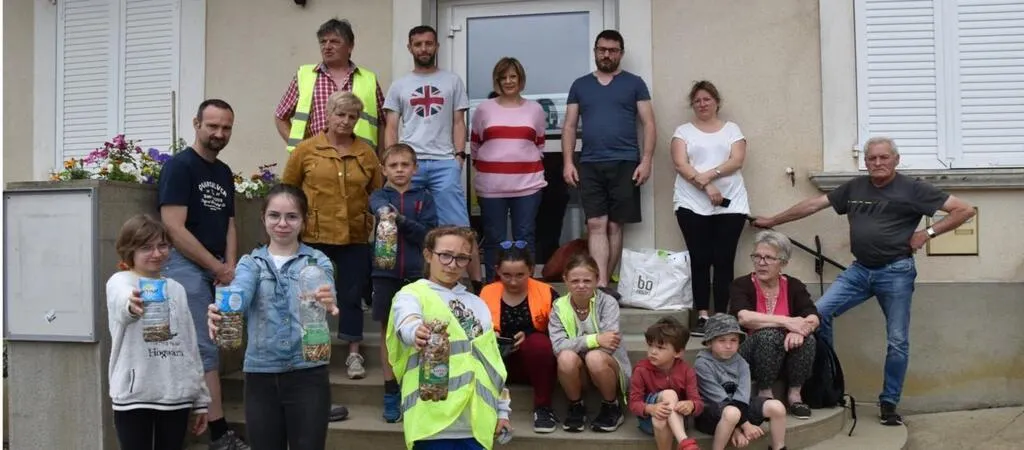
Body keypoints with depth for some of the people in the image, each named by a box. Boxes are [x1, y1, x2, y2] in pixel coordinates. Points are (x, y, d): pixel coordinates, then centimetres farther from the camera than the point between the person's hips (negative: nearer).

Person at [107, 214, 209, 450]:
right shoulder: (120, 282, -3)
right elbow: (122, 301, -30)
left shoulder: (176, 289, 13)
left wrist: (200, 397, 15)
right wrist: (131, 305, -55)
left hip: (176, 395, 4)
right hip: (135, 395, -4)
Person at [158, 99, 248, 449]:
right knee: (205, 350, -8)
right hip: (186, 266, -7)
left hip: (216, 269, 7)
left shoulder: (224, 173, 14)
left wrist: (230, 268, -1)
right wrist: (219, 268, -13)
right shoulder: (179, 166, -9)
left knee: (201, 349, 8)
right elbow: (174, 229, -16)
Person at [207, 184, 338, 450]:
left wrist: (327, 304, -43)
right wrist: (221, 312, -39)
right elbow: (239, 293, -16)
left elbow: (325, 297, -18)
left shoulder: (318, 261, 2)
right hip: (260, 374, 2)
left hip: (307, 374, -2)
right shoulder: (251, 263, 6)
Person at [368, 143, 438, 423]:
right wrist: (384, 211, -45)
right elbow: (378, 206, -21)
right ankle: (391, 392, 16)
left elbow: (428, 234, -6)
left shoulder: (424, 198, 5)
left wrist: (401, 219, -20)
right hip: (385, 273, 0)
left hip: (415, 273, 0)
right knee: (389, 330, 7)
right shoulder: (379, 195, 4)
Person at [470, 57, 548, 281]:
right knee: (494, 239, 4)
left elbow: (539, 146, 16)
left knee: (525, 238, 2)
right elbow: (475, 146, 13)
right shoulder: (483, 109, 8)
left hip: (527, 184, 1)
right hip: (491, 185, 0)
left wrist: (532, 168, 6)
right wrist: (483, 169, 9)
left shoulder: (535, 109, 10)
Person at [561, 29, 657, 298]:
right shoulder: (580, 85, 13)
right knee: (596, 225, -5)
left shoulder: (634, 83, 7)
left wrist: (646, 160, -8)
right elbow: (569, 126, 11)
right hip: (589, 165, 2)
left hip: (625, 164, -1)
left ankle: (604, 284, 11)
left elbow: (648, 124, 3)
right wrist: (568, 162, 1)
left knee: (615, 226, 2)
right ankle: (601, 286, -9)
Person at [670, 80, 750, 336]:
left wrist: (710, 174, -16)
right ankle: (702, 317, 2)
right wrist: (705, 186, -16)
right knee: (700, 261, -1)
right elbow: (680, 164, -4)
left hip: (730, 205, 1)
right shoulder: (684, 131, 10)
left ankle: (721, 318, 0)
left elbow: (737, 161, -1)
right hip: (692, 205, 0)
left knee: (723, 261, -2)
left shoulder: (732, 130, 14)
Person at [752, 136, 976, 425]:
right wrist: (772, 221, 15)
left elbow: (965, 210, -3)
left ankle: (889, 403, 16)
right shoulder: (854, 188, 8)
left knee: (897, 342, 1)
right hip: (860, 269, 4)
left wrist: (928, 233, -8)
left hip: (896, 272, -4)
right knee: (819, 313, -9)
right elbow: (813, 205, 13)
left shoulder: (913, 189, -4)